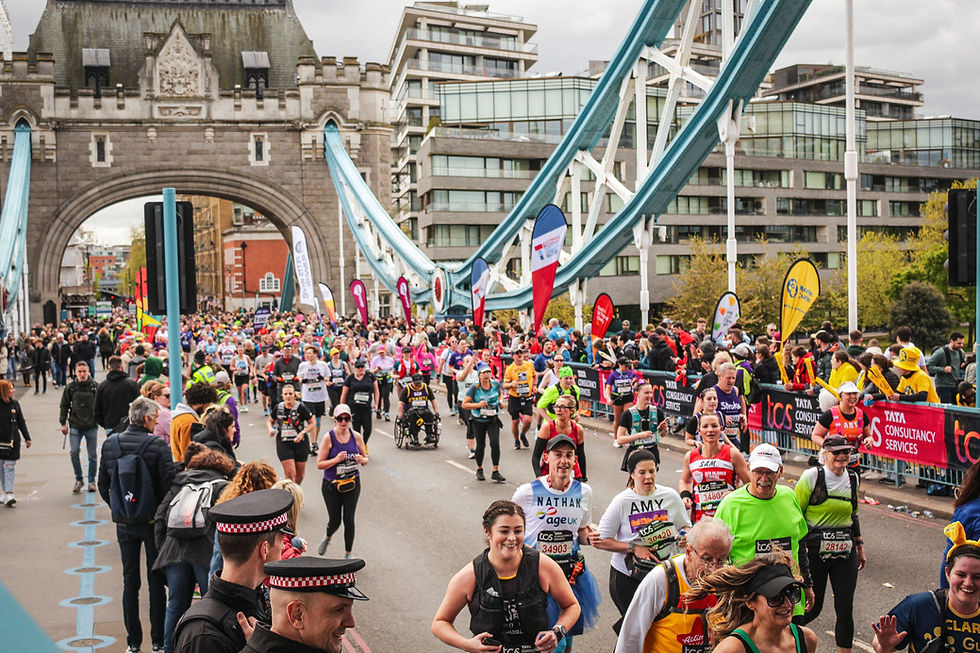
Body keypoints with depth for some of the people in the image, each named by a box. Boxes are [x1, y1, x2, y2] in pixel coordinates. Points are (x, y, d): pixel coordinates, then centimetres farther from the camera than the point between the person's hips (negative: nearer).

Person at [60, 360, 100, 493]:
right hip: (75, 426, 1)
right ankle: (78, 479, 9)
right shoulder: (70, 387, 3)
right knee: (74, 452, -8)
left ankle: (92, 481, 18)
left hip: (92, 426, -1)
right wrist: (63, 423, 3)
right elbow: (64, 406, 9)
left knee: (92, 455, 5)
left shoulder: (95, 387, -1)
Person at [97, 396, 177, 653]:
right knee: (156, 581, 8)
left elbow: (102, 485, 5)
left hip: (124, 523, 3)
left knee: (130, 581, 12)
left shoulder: (110, 444, -2)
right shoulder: (158, 446, -15)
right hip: (153, 521, -3)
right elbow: (170, 484, -16)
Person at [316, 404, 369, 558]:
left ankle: (348, 554, 18)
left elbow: (366, 458, 9)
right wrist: (336, 459, -25)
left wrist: (362, 460, -14)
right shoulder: (329, 437, -11)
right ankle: (327, 537, 40)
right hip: (331, 485, -2)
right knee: (335, 521, 4)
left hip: (352, 484, 2)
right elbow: (319, 464, -10)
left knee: (349, 519, 1)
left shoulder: (356, 436, -2)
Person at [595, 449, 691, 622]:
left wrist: (684, 536, -9)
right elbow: (600, 541, -8)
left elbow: (686, 527, 14)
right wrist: (633, 548, -17)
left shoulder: (670, 496, -1)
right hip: (627, 574, -2)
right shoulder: (621, 501, -8)